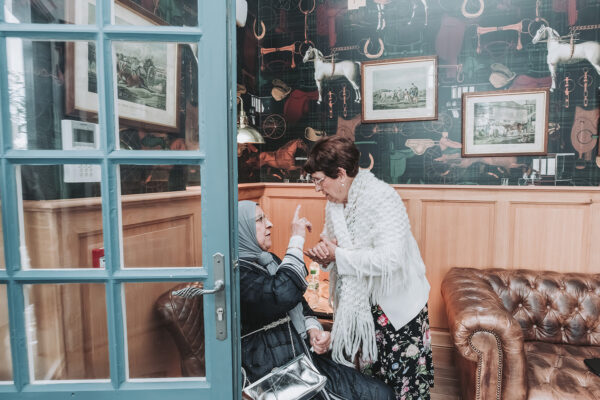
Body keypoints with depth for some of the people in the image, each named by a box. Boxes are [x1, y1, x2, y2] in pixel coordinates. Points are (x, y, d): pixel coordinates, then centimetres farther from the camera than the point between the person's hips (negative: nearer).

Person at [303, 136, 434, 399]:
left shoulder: (382, 198, -22)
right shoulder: (335, 203, 3)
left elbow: (390, 258, -31)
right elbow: (333, 242, 14)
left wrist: (338, 256, -25)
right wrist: (324, 252, -10)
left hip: (395, 303, -6)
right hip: (360, 301, 7)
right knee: (367, 371, 17)